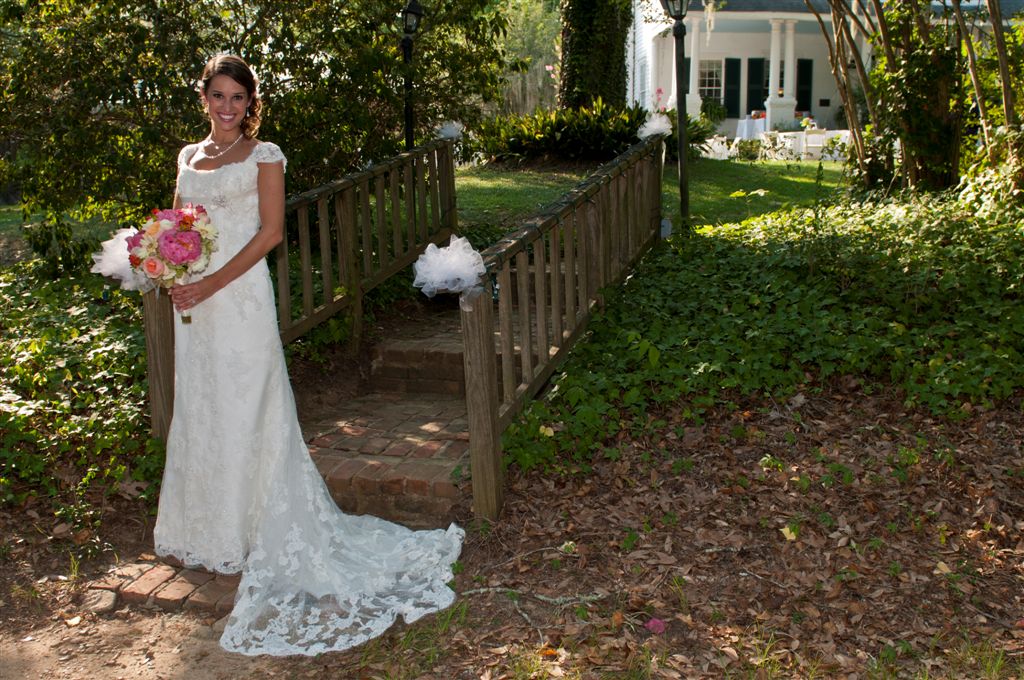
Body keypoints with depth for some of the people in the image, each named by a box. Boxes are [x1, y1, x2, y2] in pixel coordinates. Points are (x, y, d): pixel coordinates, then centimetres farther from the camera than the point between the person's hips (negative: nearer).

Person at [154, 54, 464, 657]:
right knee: (198, 409, 12)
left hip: (241, 294, -6)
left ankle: (246, 534, 11)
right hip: (194, 298, 6)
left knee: (244, 409, -1)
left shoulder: (263, 155, -3)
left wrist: (212, 284, -17)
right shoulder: (189, 157, 14)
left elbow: (270, 232, -11)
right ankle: (204, 528, 26)